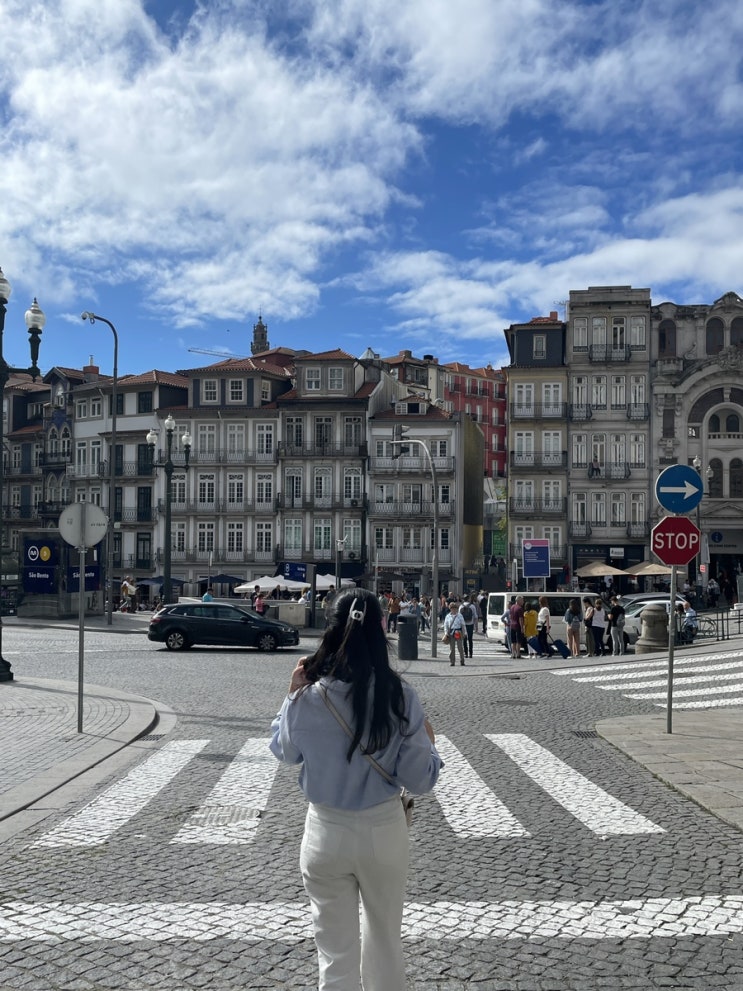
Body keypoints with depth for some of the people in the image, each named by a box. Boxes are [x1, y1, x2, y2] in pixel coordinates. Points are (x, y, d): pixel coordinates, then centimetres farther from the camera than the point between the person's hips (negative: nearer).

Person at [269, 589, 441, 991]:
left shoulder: (308, 700, -16)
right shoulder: (401, 697, -14)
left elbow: (285, 752, 5)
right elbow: (420, 780, -9)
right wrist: (429, 744, 8)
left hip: (327, 833, -1)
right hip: (384, 831, 1)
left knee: (337, 952, 14)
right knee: (386, 941, 23)